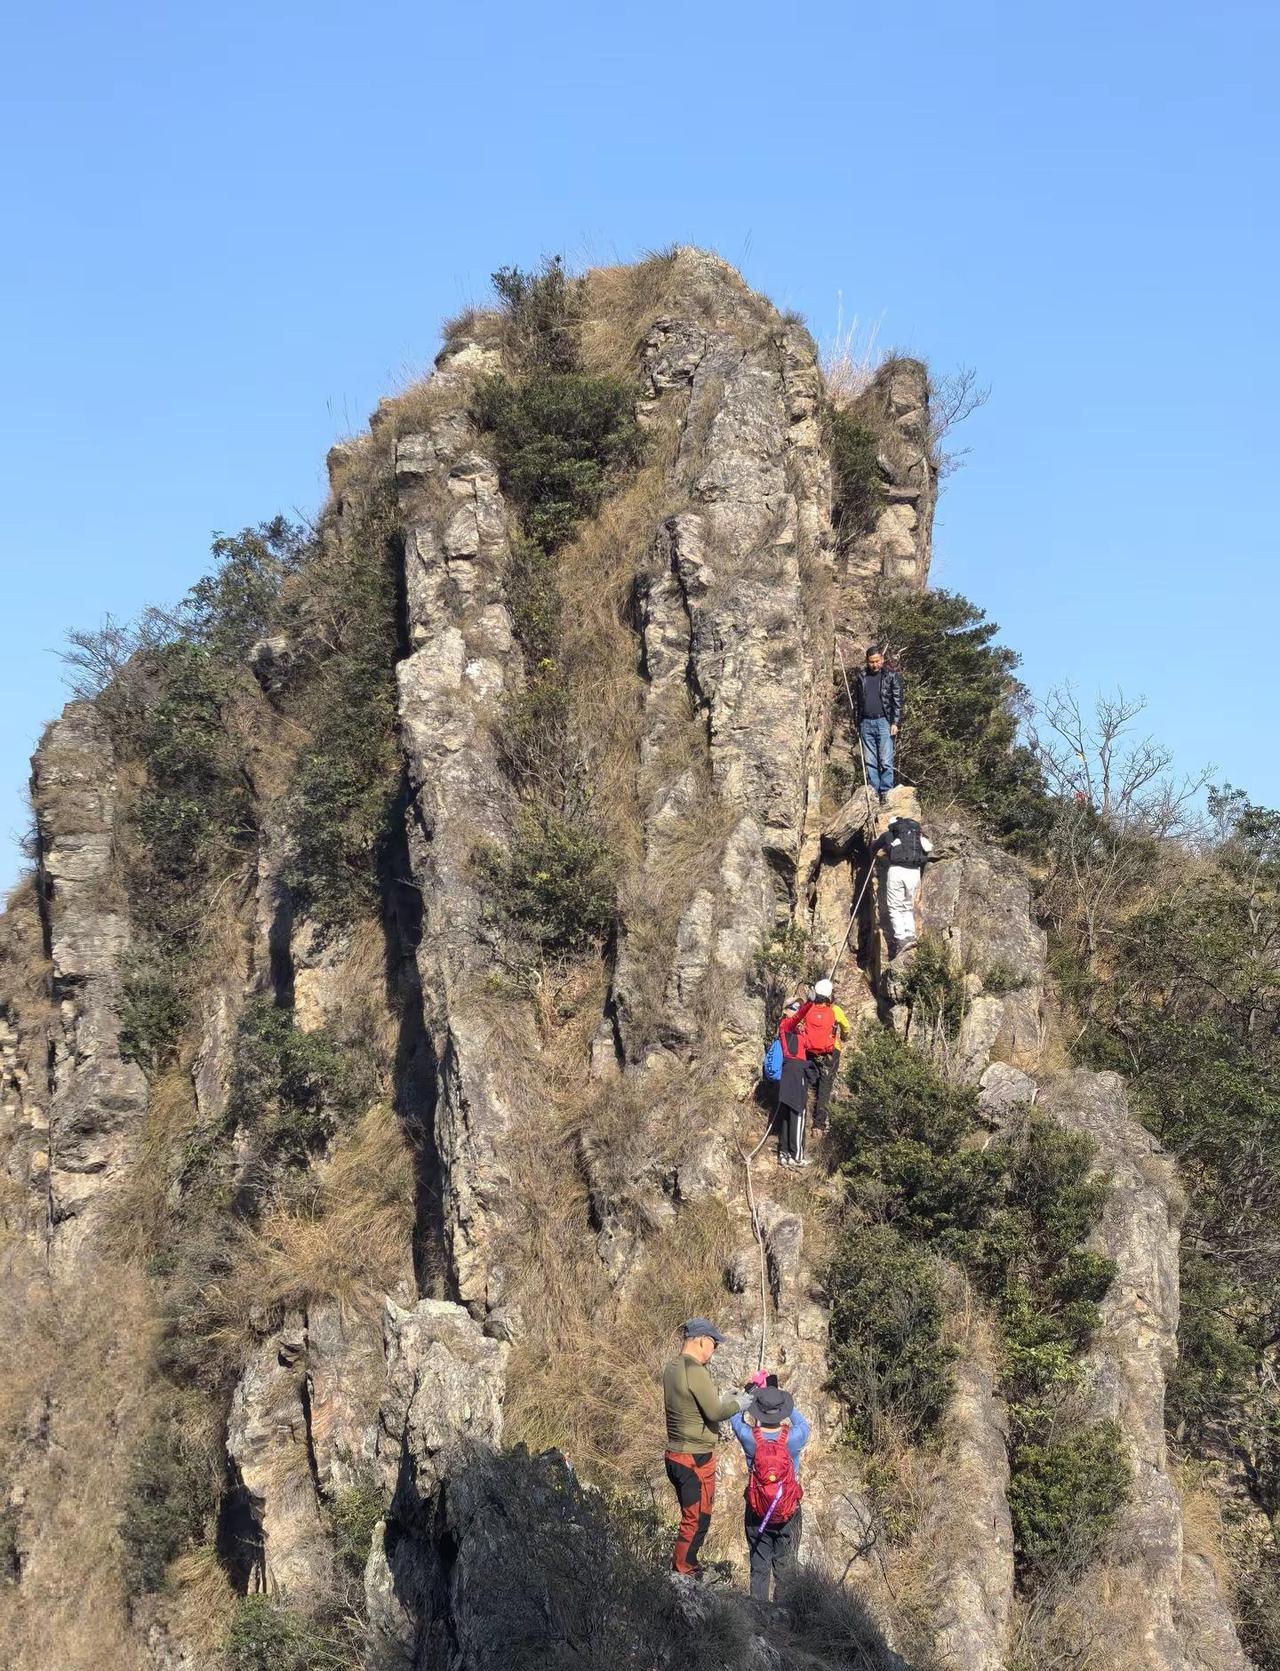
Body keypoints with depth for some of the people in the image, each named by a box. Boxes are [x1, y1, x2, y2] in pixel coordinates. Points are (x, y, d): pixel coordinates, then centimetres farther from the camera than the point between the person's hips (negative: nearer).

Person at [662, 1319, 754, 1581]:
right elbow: (715, 1413, -20)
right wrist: (739, 1404, -3)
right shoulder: (695, 1371, -20)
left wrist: (723, 1398, 15)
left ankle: (689, 1569, 28)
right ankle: (683, 1574, 7)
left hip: (675, 1455, 9)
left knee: (692, 1517, 20)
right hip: (696, 1457, -9)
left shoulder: (672, 1368, 9)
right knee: (697, 1520, 1)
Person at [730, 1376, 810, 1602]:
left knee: (759, 1567, 14)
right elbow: (803, 1424, 4)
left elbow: (736, 1418, 3)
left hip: (757, 1513, 0)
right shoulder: (793, 1439, -22)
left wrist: (756, 1394, 8)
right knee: (785, 1567, 14)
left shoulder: (749, 1438, -21)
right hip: (788, 1513, 0)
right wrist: (779, 1400, 10)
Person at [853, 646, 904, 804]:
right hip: (866, 724, 4)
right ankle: (872, 792, 7)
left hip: (884, 722, -4)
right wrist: (857, 723, 13)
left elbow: (898, 701, -2)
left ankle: (885, 792, -5)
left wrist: (895, 723, -10)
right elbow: (856, 702, 17)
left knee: (885, 761, -8)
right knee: (870, 761, 4)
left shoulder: (891, 676, 1)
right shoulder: (861, 677, 12)